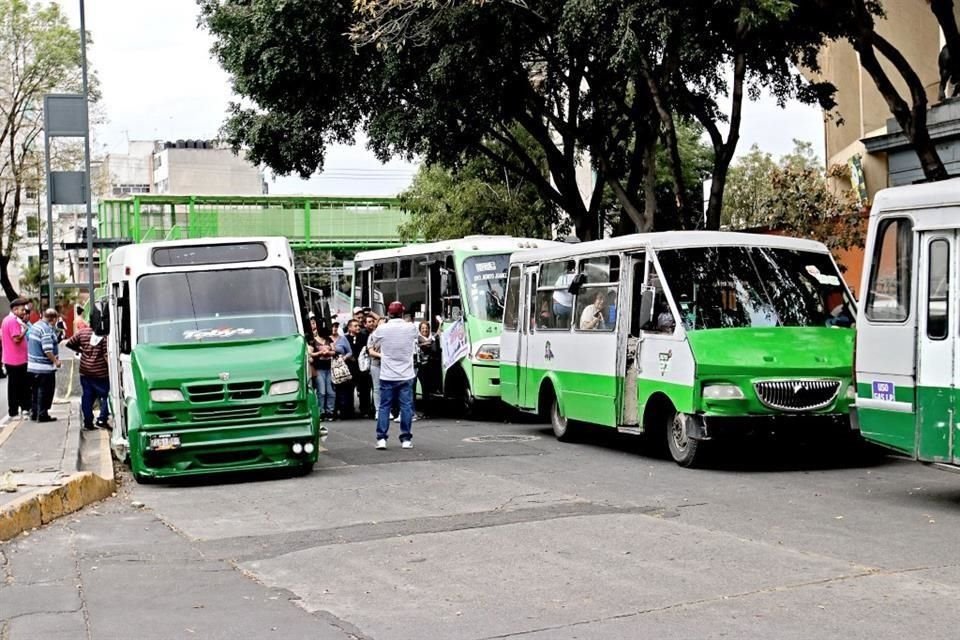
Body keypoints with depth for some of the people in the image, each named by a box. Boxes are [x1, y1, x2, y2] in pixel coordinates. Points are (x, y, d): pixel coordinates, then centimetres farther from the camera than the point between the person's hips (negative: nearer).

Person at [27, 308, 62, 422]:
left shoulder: (35, 325, 10)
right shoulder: (47, 329, -20)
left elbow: (28, 339, 20)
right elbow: (47, 350, -24)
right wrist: (56, 361, -14)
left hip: (32, 366, 9)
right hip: (44, 367, -9)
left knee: (35, 390, 17)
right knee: (45, 391, -1)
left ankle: (34, 412, 23)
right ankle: (42, 414, 2)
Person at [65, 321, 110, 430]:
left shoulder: (82, 332, 1)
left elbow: (69, 344, 11)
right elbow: (107, 354, -18)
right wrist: (111, 366, -11)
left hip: (85, 372, 5)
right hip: (100, 372, -5)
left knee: (87, 397, 11)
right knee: (105, 396, 6)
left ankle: (88, 422, 13)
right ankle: (102, 420, 0)